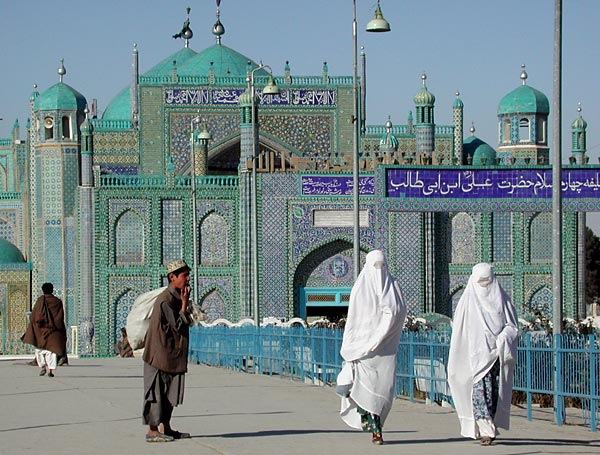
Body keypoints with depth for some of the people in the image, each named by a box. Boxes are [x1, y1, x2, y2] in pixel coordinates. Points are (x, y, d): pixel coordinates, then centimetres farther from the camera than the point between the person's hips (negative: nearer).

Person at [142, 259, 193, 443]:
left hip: (172, 355, 10)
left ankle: (166, 428, 21)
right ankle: (152, 431, -2)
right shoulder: (166, 300, -19)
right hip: (161, 353, -10)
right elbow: (178, 326, -21)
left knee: (169, 392, 14)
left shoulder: (176, 298, 12)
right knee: (157, 391, -5)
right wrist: (185, 304, -19)